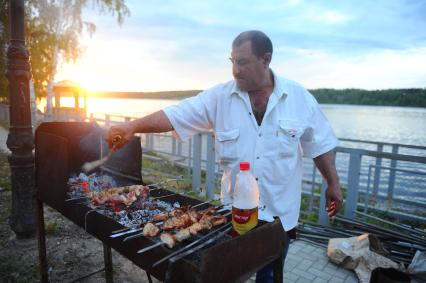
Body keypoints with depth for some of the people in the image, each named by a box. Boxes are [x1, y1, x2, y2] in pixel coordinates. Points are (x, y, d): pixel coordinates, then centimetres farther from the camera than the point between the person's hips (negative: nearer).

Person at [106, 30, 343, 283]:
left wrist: (333, 184, 5)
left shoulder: (299, 97, -5)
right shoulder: (219, 97, -7)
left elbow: (320, 143, 3)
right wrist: (133, 126, -22)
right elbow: (176, 115, -12)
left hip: (280, 213, 0)